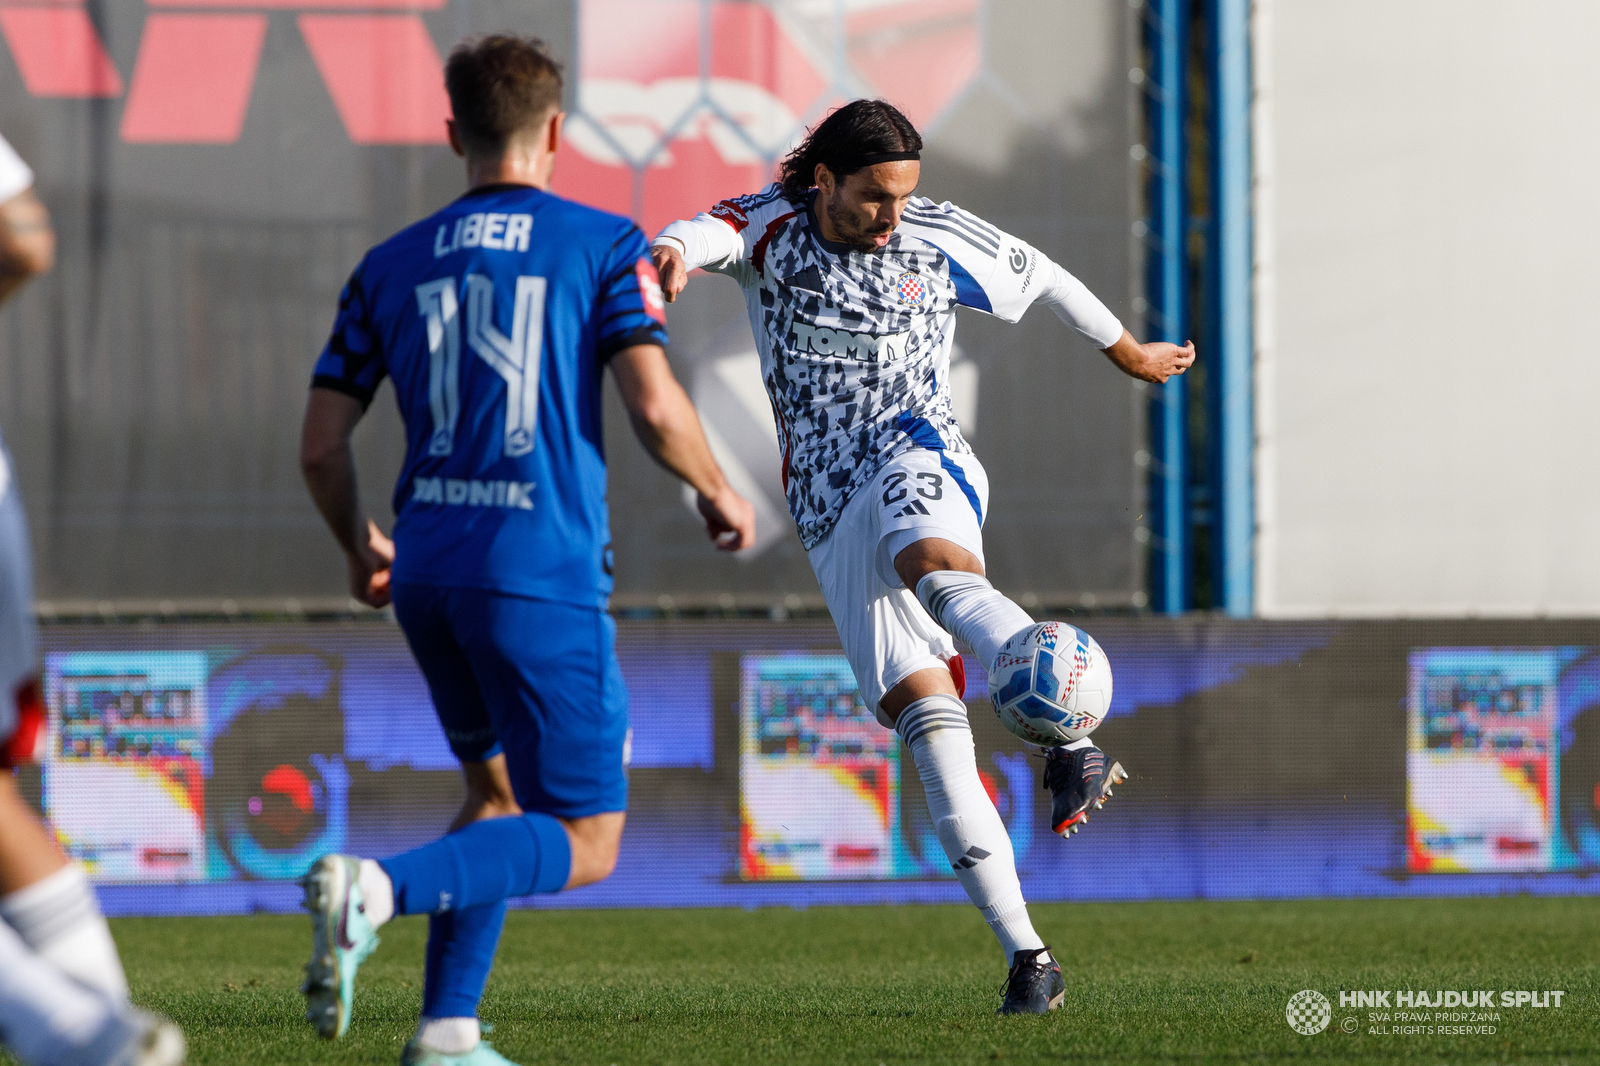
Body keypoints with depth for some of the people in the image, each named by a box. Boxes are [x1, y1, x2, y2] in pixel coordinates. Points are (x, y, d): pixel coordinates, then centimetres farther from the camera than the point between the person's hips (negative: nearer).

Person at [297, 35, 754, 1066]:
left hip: (427, 572, 5)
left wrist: (361, 548, 27)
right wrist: (719, 493, 8)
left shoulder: (391, 266, 10)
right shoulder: (603, 245, -1)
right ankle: (378, 890, -24)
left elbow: (322, 445, 9)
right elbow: (657, 409, -12)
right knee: (585, 844, 0)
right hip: (543, 574, -5)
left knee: (501, 789, 26)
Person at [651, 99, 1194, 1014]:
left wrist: (1133, 355, 34)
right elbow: (712, 232, -19)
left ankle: (1071, 744, -59)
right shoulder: (772, 226, 4)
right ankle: (1026, 955, -6)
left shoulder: (938, 238, 5)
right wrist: (675, 253, -44)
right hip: (833, 519, 2)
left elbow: (1044, 277, 21)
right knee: (932, 733, -6)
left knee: (932, 570, -40)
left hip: (919, 463, -2)